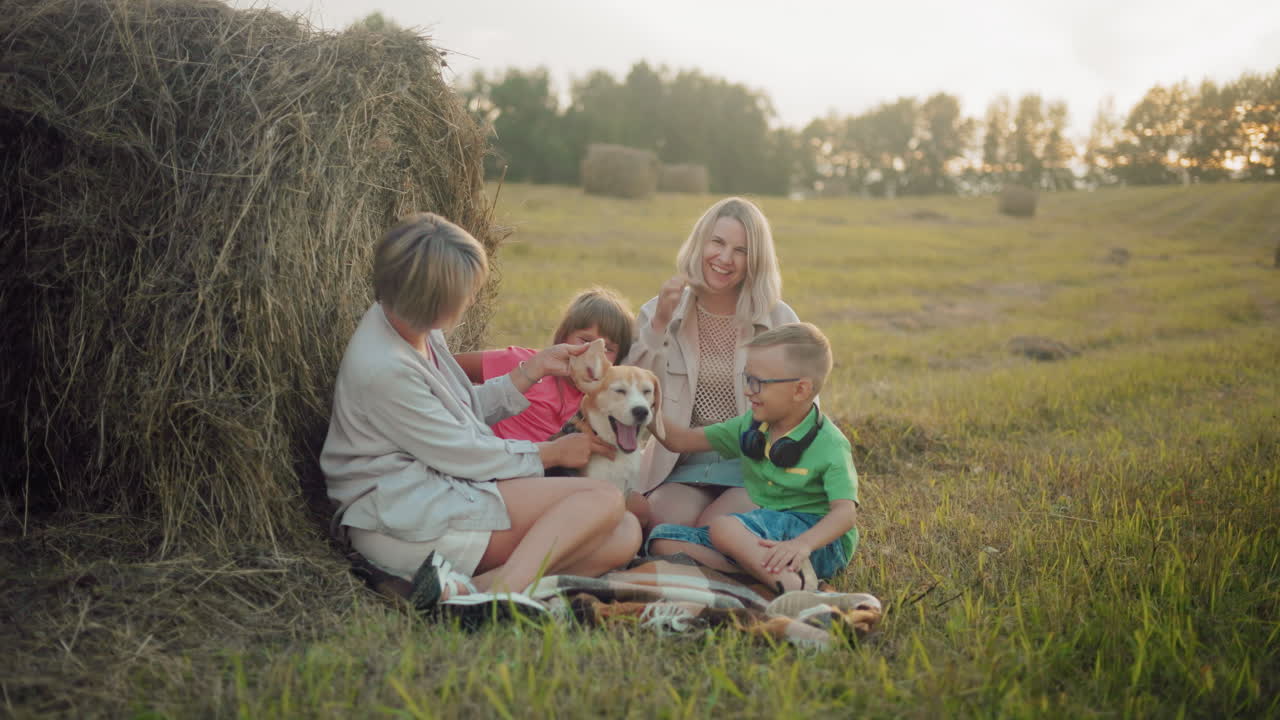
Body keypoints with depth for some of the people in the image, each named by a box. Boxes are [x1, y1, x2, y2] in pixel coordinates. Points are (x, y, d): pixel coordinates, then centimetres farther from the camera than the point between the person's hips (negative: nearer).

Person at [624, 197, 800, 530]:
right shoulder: (658, 313, 4)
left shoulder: (779, 320, 2)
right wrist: (658, 325, -15)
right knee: (670, 519, -29)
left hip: (754, 467, -1)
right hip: (685, 468, 1)